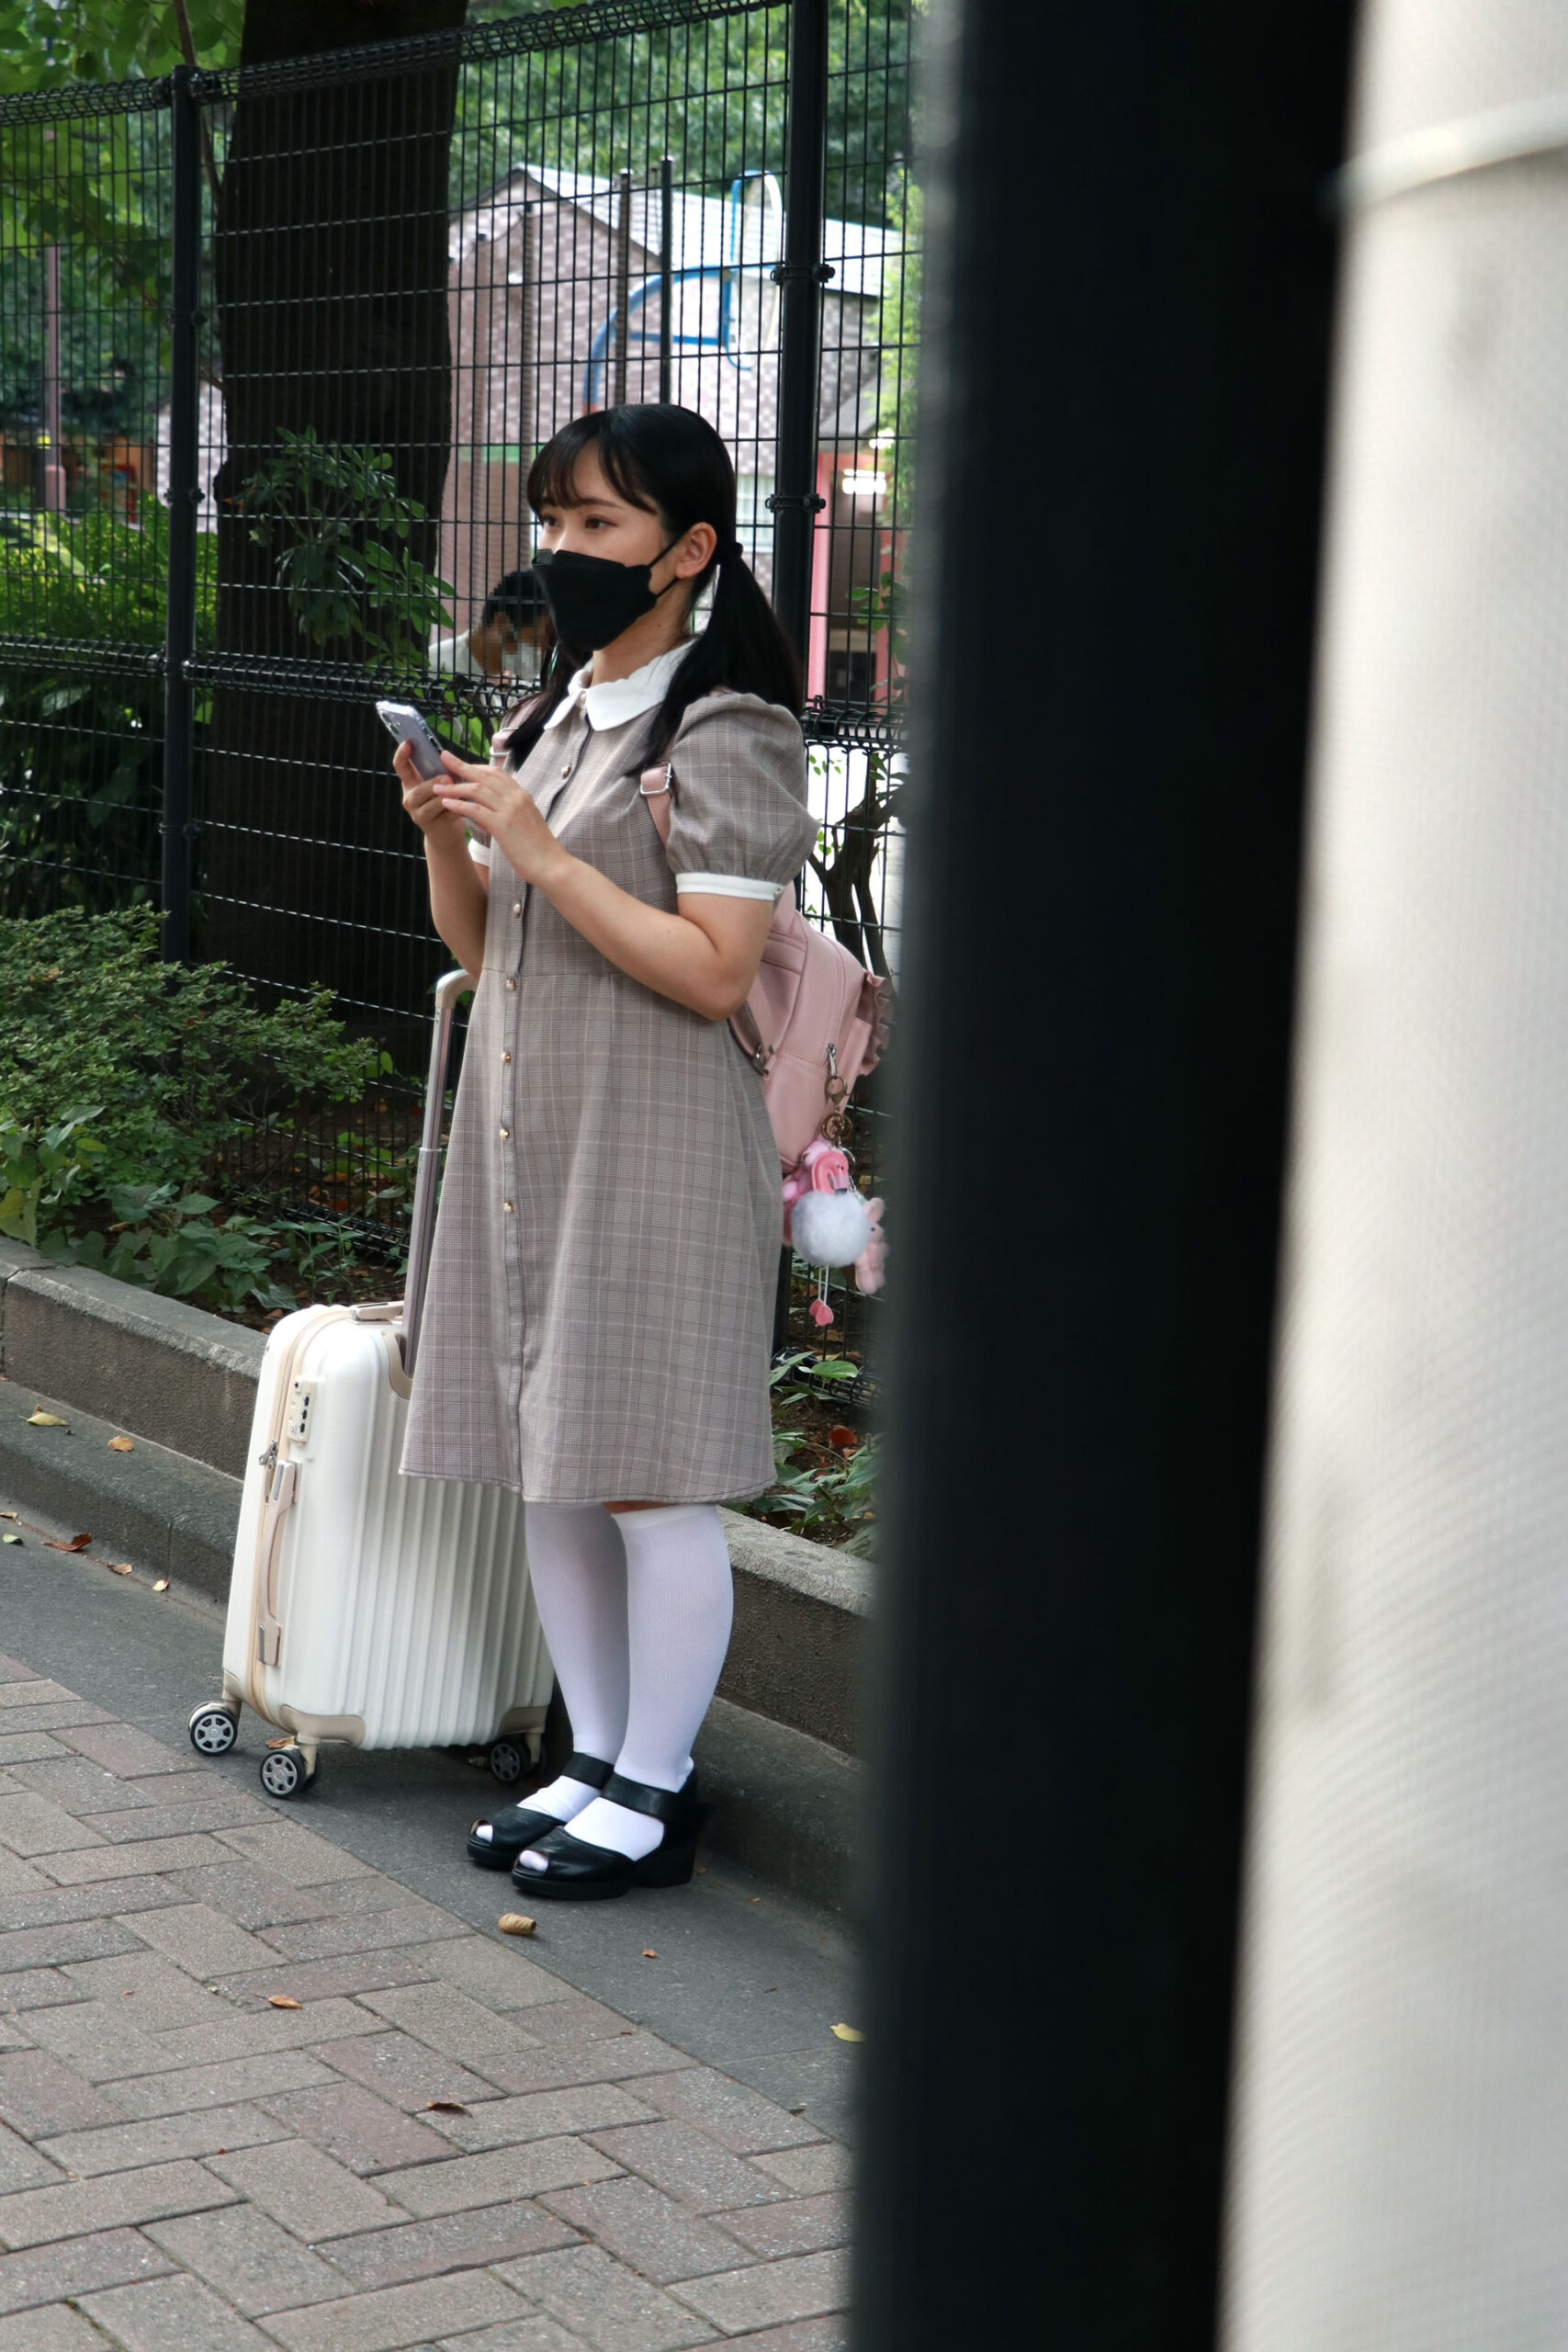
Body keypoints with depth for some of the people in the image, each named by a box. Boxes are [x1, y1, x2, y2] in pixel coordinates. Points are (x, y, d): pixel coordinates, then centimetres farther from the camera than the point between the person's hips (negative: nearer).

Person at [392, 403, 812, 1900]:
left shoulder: (725, 737, -10)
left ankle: (654, 1793, 11)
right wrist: (446, 837, -2)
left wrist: (540, 852, -19)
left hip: (653, 1152, -8)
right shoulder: (542, 723, 14)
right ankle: (593, 1760, 25)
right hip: (523, 1131, 8)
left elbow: (714, 974, -17)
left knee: (649, 1477, -2)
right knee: (547, 1465, 12)